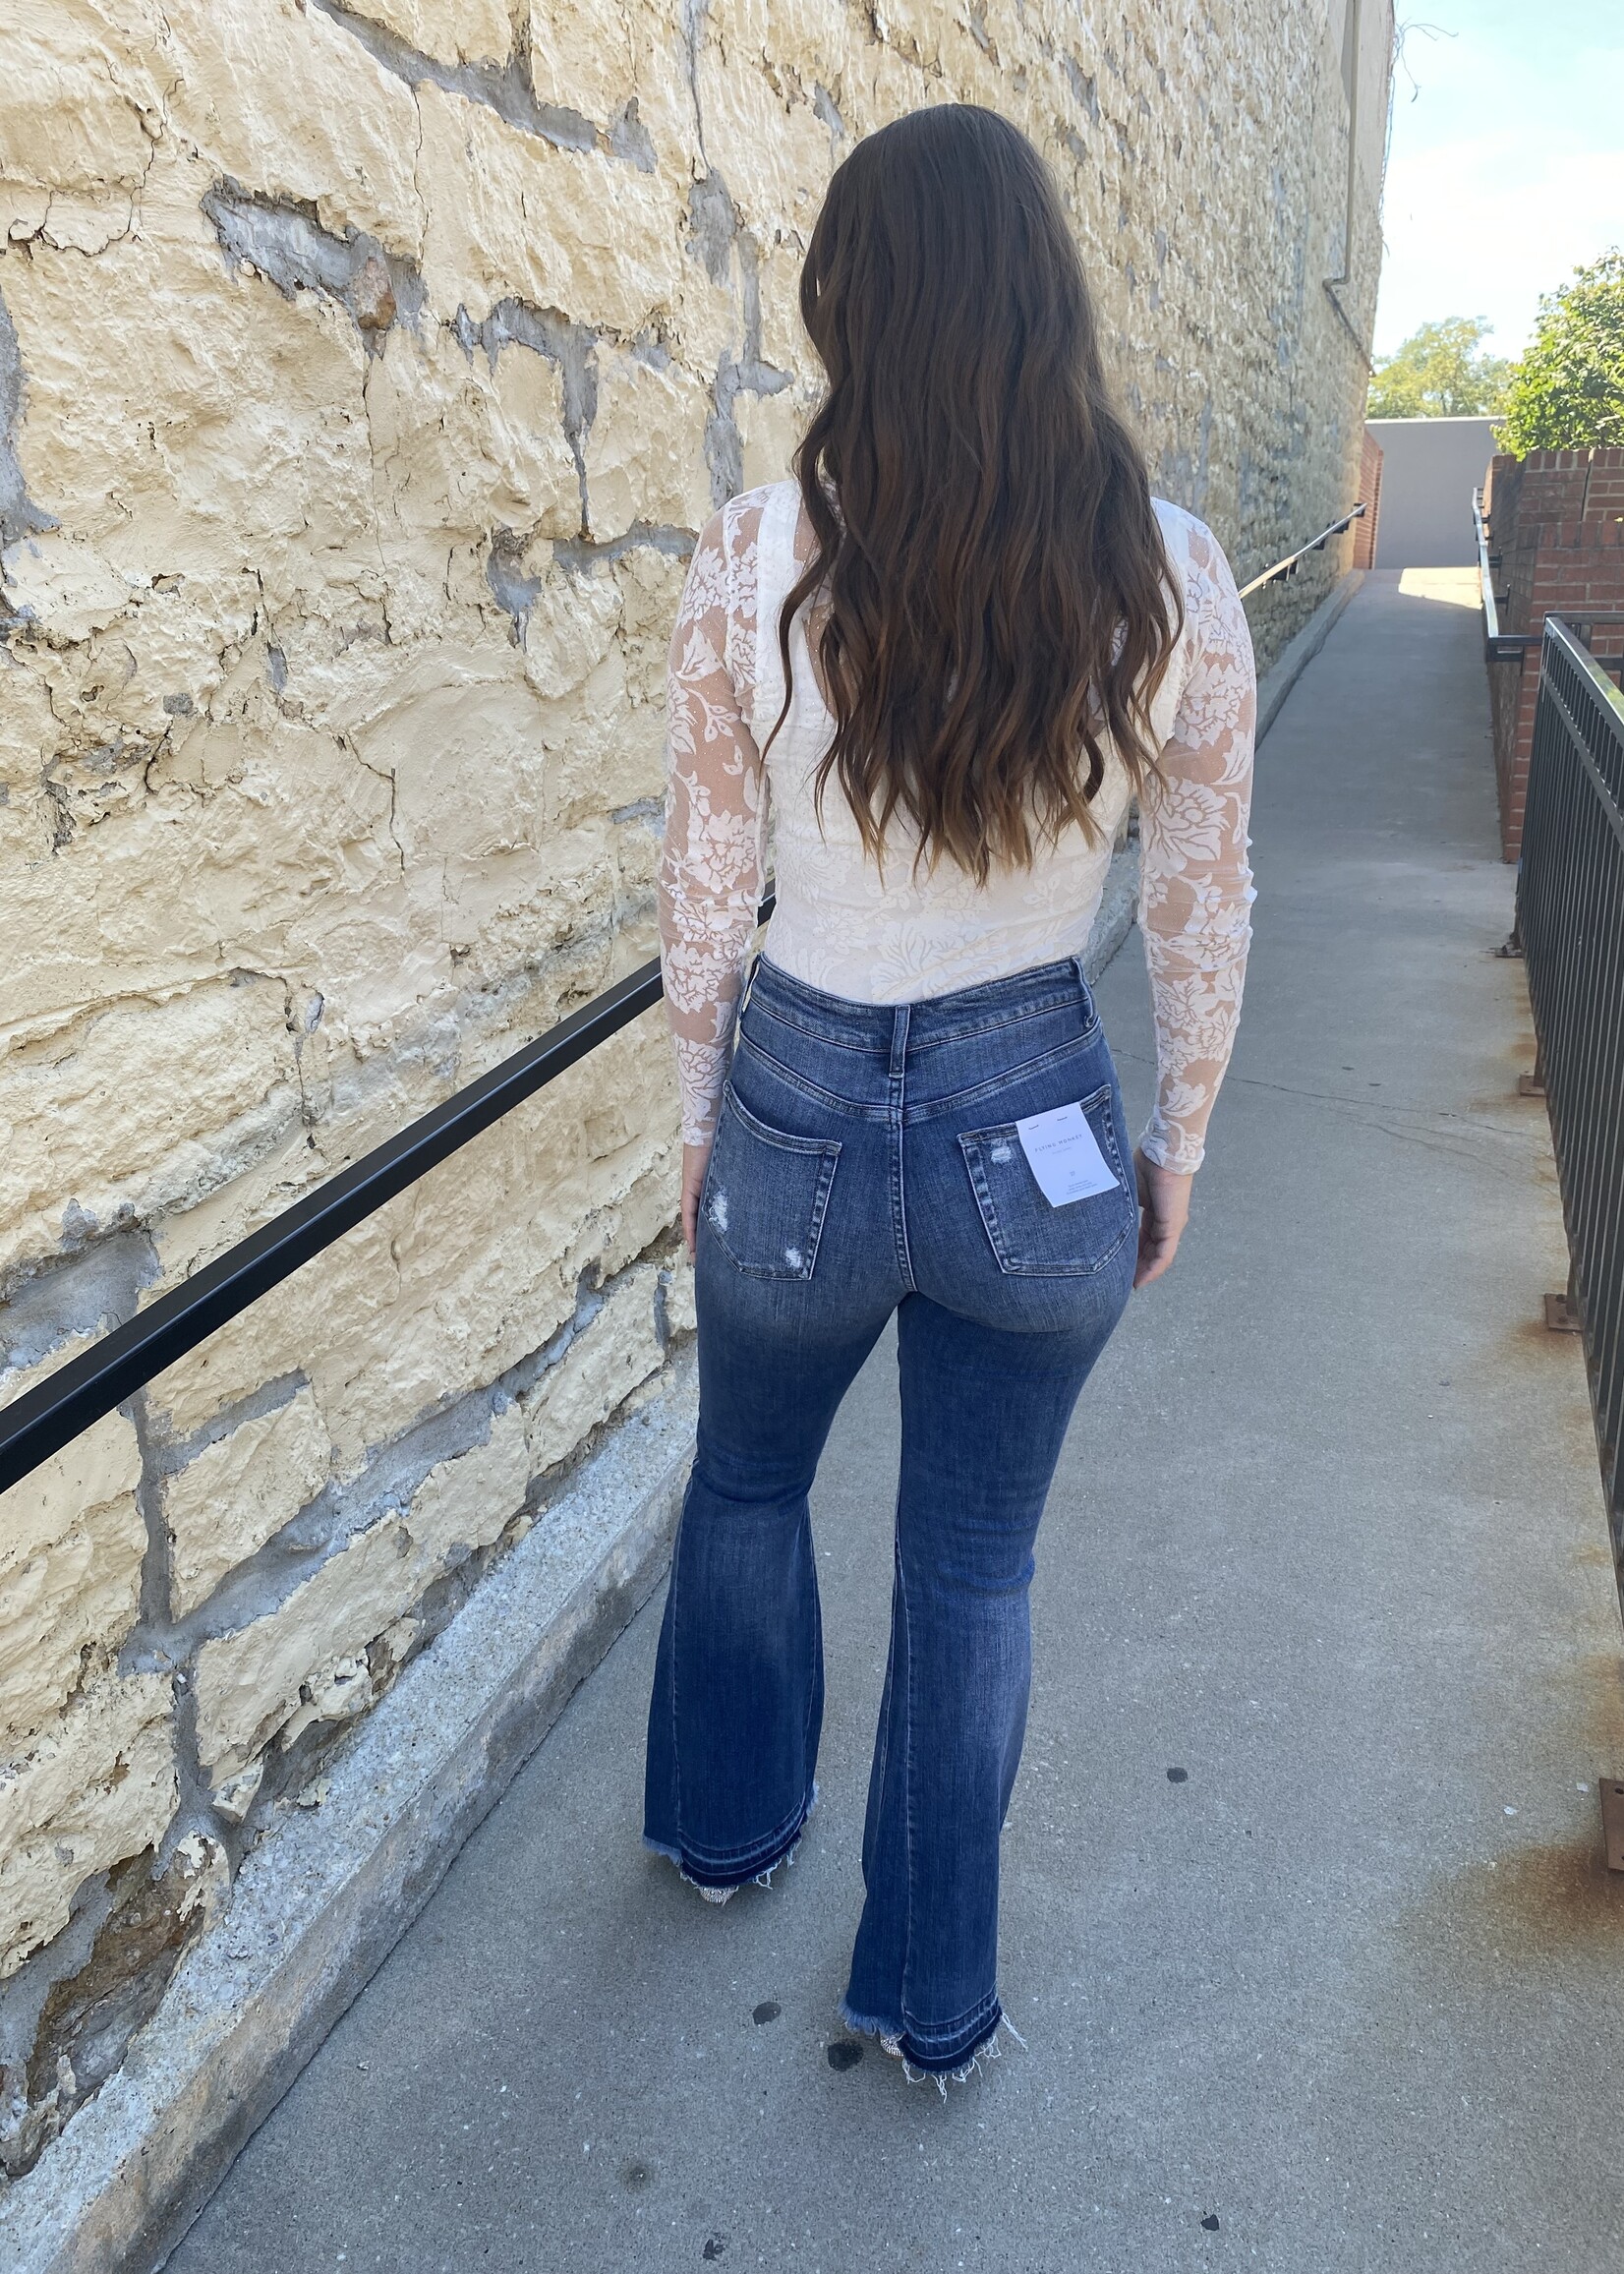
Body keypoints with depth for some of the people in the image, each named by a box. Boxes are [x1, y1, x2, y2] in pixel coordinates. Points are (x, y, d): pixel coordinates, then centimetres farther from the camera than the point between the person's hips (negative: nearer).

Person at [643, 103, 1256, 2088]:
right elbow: (1205, 916, -2)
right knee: (975, 1568, 20)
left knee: (746, 1487, 29)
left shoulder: (754, 559, -13)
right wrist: (1176, 1150, 12)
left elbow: (705, 895, -5)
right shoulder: (1169, 574, -9)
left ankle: (728, 1824, 54)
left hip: (802, 1117, 0)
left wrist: (702, 1125, 9)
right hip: (1038, 1131, 1)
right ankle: (935, 2000, 39)